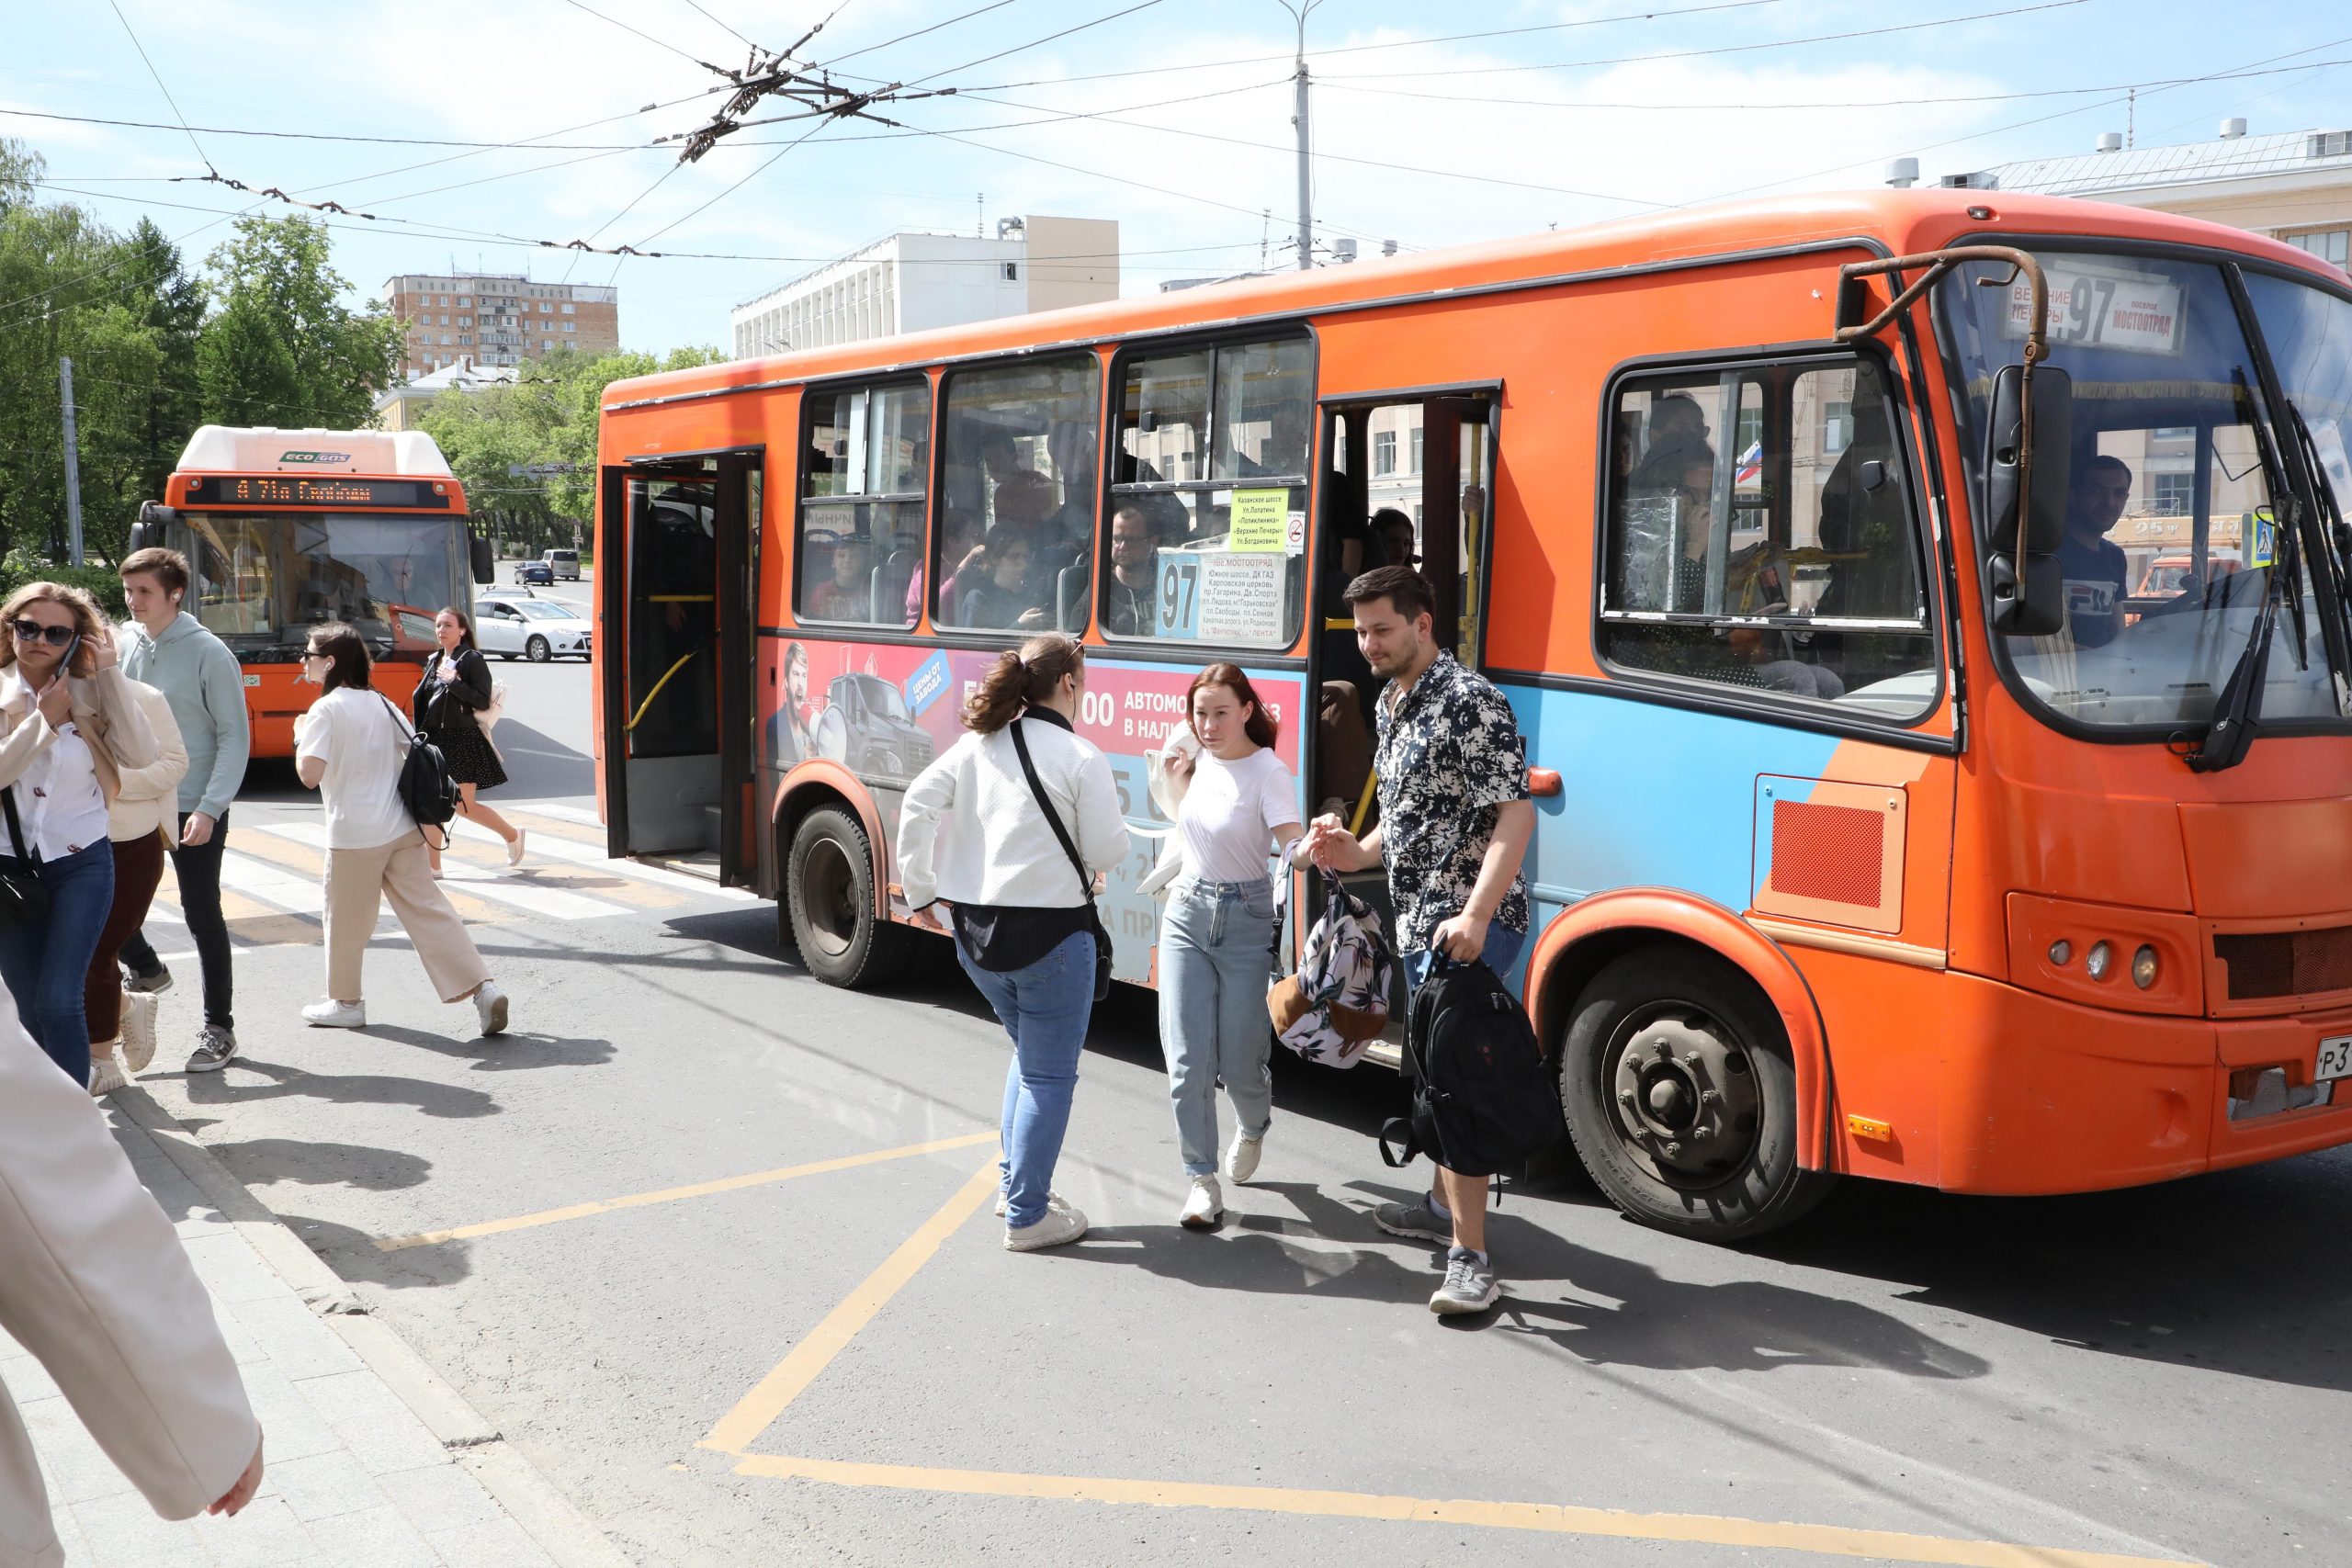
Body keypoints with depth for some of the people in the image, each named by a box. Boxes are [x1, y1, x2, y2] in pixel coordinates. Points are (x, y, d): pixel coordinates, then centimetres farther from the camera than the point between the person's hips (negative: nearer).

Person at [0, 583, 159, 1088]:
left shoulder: (91, 694, 0)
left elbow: (141, 755, -16)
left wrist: (110, 673, -15)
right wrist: (43, 720, -17)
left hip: (81, 866, -1)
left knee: (59, 1002, -12)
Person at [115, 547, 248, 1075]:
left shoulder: (208, 653, -11)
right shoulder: (124, 649, 4)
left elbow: (235, 736, -11)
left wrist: (209, 807, -18)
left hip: (194, 810, -5)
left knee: (203, 917, 2)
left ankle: (219, 1027, 14)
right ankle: (146, 970, 30)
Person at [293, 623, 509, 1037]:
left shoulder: (326, 710, -11)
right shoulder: (381, 703, 9)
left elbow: (310, 773, -19)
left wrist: (301, 736, -3)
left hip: (353, 834, -6)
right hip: (403, 828, 6)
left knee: (347, 920, 11)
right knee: (427, 909, 4)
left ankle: (345, 1002, 25)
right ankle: (482, 987, -5)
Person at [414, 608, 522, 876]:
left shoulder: (472, 660, -7)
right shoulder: (434, 660, 13)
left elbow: (482, 701, -14)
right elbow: (423, 702, 16)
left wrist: (454, 682, -21)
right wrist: (420, 737, 11)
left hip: (462, 741, -6)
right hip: (434, 740, 6)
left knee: (464, 806, -2)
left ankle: (512, 835, 20)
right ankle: (432, 865, 7)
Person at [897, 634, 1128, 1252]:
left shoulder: (977, 744, 5)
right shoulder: (1080, 757, -11)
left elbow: (918, 803, -1)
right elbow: (1107, 851, -10)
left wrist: (921, 891, 7)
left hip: (974, 929, 7)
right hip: (1049, 932, -6)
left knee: (1030, 1053, 27)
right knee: (1049, 1076, 6)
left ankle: (1015, 1181, 31)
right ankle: (1027, 1217, 11)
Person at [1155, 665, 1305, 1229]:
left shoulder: (1268, 771, -14)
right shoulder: (1201, 762, 5)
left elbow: (1293, 851, -27)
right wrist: (1175, 780, 10)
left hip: (1245, 919, -5)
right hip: (1187, 912, 5)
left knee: (1240, 1064, 2)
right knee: (1188, 1062, -3)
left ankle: (1252, 1130, 37)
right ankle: (1203, 1181, 9)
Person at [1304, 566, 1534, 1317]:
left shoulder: (1469, 701, -14)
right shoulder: (1389, 705, 15)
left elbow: (1515, 813, -20)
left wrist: (1474, 917, -29)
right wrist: (1357, 852, 6)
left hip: (1469, 923, -9)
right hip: (1417, 919, 9)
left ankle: (1470, 1258, -12)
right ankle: (1443, 1204, 37)